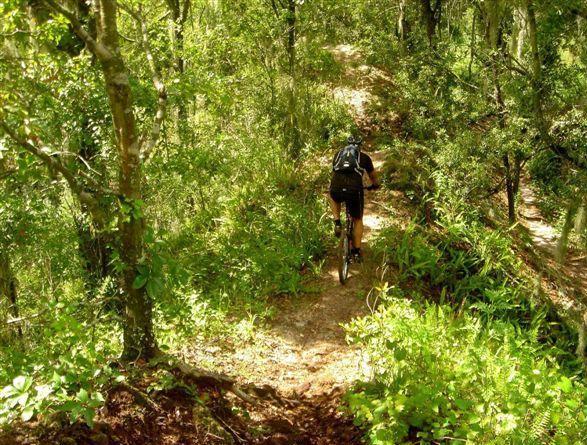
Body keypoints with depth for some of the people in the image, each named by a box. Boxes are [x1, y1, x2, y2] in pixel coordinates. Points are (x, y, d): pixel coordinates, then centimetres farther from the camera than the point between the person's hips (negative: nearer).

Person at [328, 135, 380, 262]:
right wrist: (375, 185, 57)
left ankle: (337, 223, 22)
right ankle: (357, 252, 21)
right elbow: (373, 176, 35)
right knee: (358, 220, 22)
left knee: (333, 197, 39)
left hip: (336, 189, 1)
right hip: (355, 189, -1)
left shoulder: (338, 154, 26)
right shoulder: (364, 157, 20)